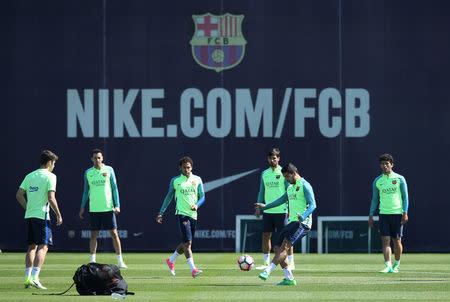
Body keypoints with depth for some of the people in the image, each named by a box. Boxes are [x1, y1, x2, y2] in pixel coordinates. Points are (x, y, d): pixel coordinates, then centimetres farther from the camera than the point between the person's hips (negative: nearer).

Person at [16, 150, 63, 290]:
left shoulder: (30, 176, 13)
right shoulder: (50, 176, -6)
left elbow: (19, 195, 10)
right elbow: (51, 198, -15)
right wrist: (59, 215, -6)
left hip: (29, 215, 7)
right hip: (42, 215, -7)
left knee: (32, 247, 14)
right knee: (43, 247, -6)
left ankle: (28, 278, 11)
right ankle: (34, 277, -17)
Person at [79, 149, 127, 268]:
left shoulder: (109, 170, 3)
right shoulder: (88, 173, 8)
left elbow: (114, 188, 3)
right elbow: (86, 191, 16)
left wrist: (117, 205, -5)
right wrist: (82, 207, 12)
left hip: (108, 208, -2)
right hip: (94, 209, 2)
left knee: (114, 234, -3)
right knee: (93, 235, 2)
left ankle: (120, 261, 2)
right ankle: (92, 261, 7)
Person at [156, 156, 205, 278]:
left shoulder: (197, 180, 9)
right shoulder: (175, 181, 3)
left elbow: (202, 197, 9)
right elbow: (169, 197, 11)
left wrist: (197, 205, -12)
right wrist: (161, 213, 9)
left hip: (193, 214, 4)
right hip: (181, 213, -4)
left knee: (186, 243, 11)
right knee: (187, 242, -16)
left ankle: (171, 260, 34)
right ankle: (193, 269, -20)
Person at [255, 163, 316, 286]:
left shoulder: (304, 186, -8)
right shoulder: (291, 187, 20)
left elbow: (312, 205, -17)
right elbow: (282, 200, 35)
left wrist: (303, 217, -33)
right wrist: (265, 206, 32)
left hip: (302, 223, -10)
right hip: (292, 223, 10)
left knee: (284, 246, -23)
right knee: (278, 248, 1)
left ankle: (267, 271, -33)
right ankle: (289, 278, 3)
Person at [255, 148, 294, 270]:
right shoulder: (264, 174, 12)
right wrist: (259, 207, 11)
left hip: (281, 210, -5)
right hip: (267, 210, 5)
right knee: (266, 235, 3)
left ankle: (291, 263, 1)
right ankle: (266, 263, 9)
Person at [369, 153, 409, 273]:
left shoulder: (399, 179, 1)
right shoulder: (377, 181, 8)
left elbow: (405, 197, 2)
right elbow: (374, 199, 15)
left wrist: (405, 213, -7)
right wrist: (371, 215, 9)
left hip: (397, 213, -2)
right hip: (383, 214, 2)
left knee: (397, 241, 3)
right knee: (385, 241, -9)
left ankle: (397, 265, 22)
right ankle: (388, 266, -14)